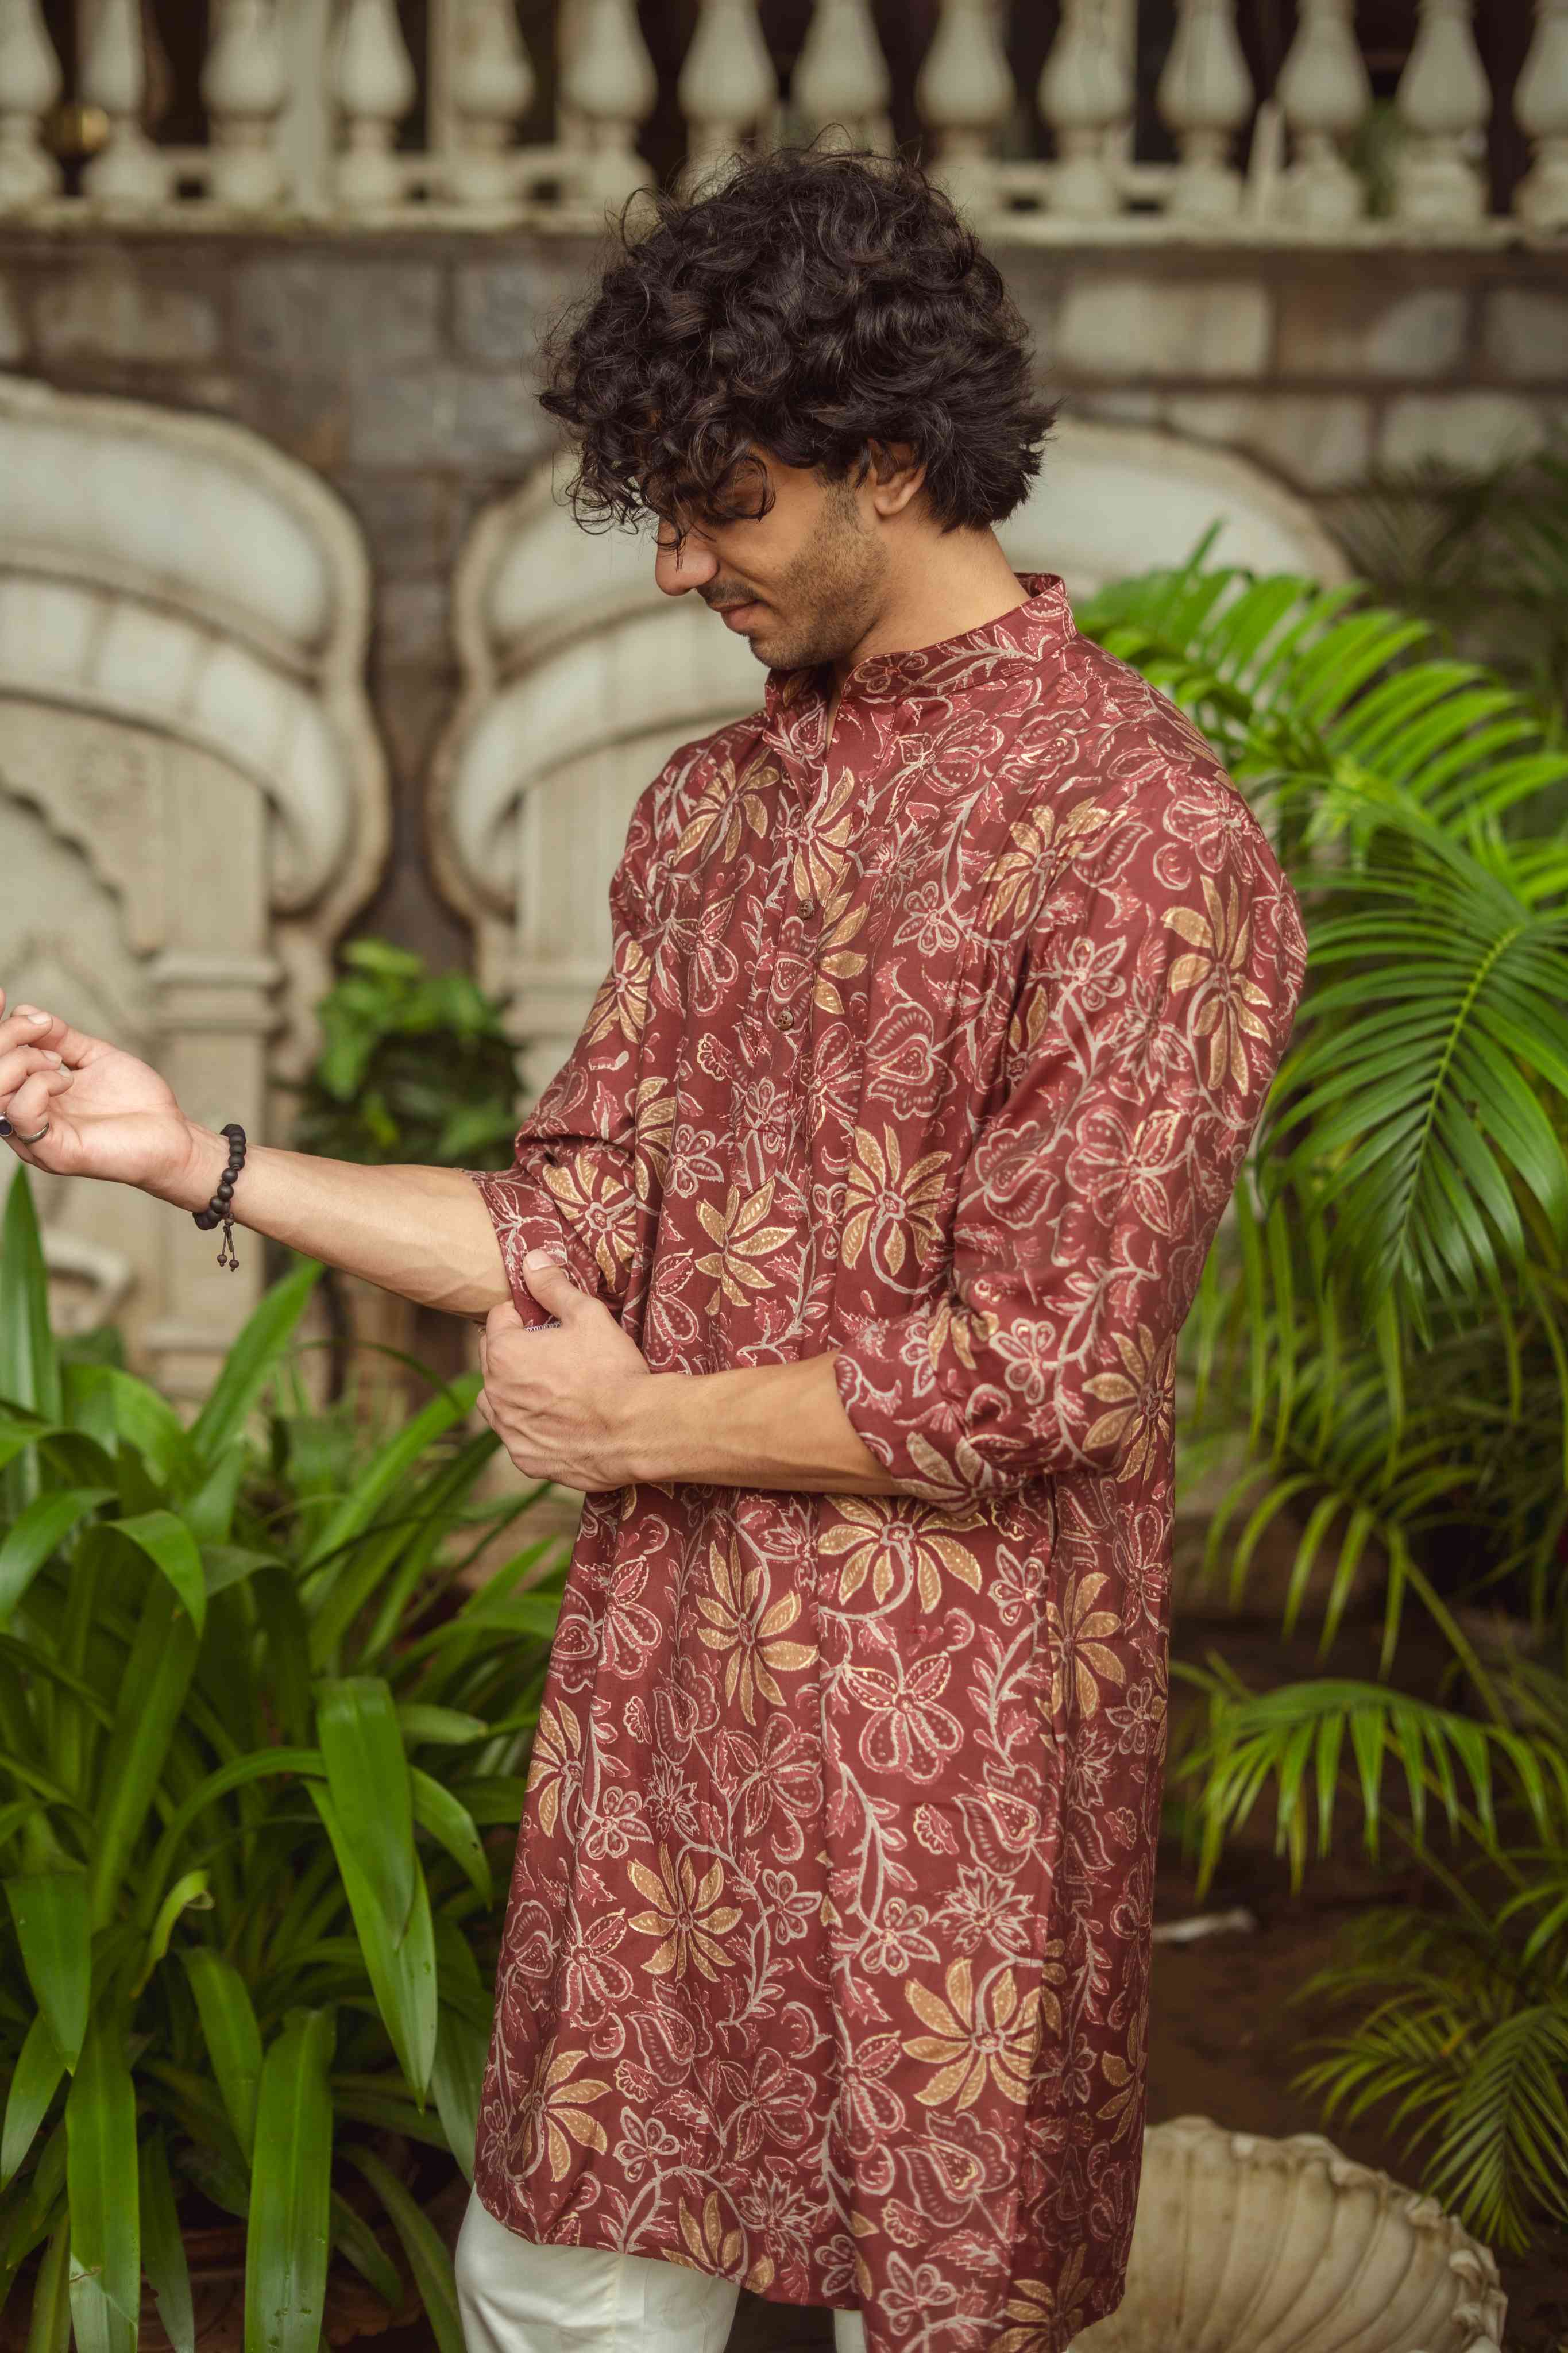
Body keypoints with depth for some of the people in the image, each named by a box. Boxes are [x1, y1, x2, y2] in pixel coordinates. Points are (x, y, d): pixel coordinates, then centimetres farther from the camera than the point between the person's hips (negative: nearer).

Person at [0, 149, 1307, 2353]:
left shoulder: (1138, 829, -15)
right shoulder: (714, 804, 10)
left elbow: (1048, 1373, -18)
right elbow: (583, 1224, 8)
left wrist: (645, 1427, -9)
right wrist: (195, 1156, 2)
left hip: (948, 1736, -6)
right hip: (658, 1676, 7)